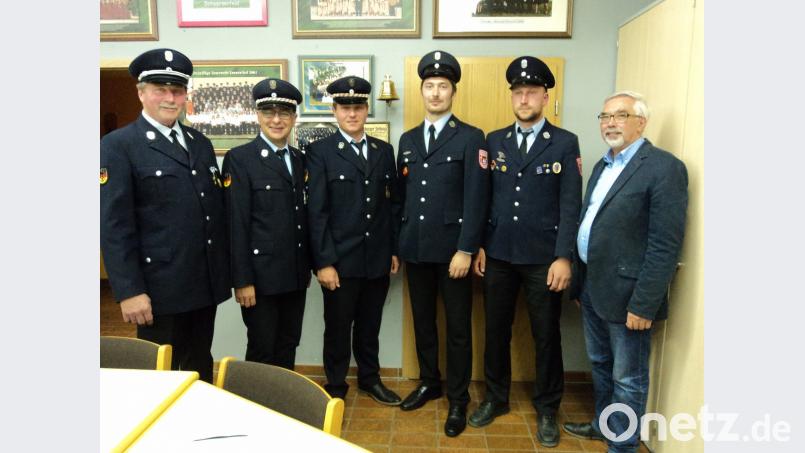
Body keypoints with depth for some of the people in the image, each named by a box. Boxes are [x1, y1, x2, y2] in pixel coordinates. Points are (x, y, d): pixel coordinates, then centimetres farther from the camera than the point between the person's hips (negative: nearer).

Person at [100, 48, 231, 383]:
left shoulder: (201, 143, 12)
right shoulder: (118, 146, -6)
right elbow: (114, 226, -12)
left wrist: (225, 270, 11)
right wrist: (129, 291, -16)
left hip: (206, 283, 6)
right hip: (160, 288, -5)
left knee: (201, 367, 18)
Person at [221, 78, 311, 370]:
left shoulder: (299, 159, 11)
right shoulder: (239, 159, -8)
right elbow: (236, 224, -12)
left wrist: (307, 266, 12)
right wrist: (242, 281, -14)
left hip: (295, 274, 6)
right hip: (260, 273, -5)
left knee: (288, 347, 16)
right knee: (262, 351, 6)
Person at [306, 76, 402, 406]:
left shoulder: (384, 151, 9)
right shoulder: (320, 151, -4)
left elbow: (392, 204, 11)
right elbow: (316, 211, -9)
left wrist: (394, 250, 8)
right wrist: (324, 262, -14)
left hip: (378, 259, 4)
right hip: (340, 260, -3)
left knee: (370, 325, 17)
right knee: (338, 327, 10)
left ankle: (369, 378, 36)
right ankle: (335, 387, 29)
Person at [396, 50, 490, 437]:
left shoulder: (471, 138, -4)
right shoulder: (408, 140, 12)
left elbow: (476, 200, -10)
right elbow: (402, 196, 12)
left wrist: (465, 250, -16)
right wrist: (395, 244, 9)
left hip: (452, 249, -5)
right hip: (415, 248, 5)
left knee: (458, 328, 6)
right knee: (423, 321, 16)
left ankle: (458, 400, 20)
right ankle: (429, 383, 34)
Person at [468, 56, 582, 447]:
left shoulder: (565, 143, -2)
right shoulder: (494, 141, 7)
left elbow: (570, 205, -6)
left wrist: (563, 257, -12)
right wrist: (478, 246, 3)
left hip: (543, 258, -2)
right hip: (498, 255, 3)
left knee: (546, 336, 9)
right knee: (495, 330, 13)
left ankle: (546, 409, 27)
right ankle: (495, 398, 32)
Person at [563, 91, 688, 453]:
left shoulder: (664, 167, -13)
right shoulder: (603, 166, 13)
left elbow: (666, 245, -18)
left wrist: (642, 304, -20)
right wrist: (580, 282, 13)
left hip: (626, 293, -8)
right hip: (593, 287, 8)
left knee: (628, 379, 7)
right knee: (600, 365, 23)